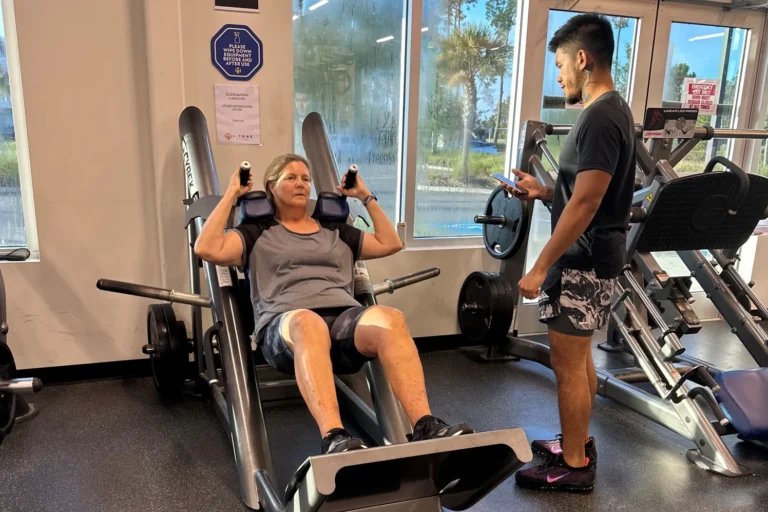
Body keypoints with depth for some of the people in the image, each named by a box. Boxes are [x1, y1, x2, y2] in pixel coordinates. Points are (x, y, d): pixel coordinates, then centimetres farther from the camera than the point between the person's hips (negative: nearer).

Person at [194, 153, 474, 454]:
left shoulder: (335, 231, 29)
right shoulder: (258, 234, 20)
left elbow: (390, 244, 28)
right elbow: (207, 249, 4)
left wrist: (366, 197, 30)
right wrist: (231, 194, 11)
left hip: (343, 317, 3)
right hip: (285, 324, -3)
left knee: (390, 318, -33)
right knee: (308, 323, -43)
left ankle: (425, 427, -41)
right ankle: (334, 438, -54)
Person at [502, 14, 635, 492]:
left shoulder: (600, 117, -20)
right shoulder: (612, 110, 13)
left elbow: (585, 205, -24)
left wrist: (540, 267, -21)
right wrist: (543, 191, 10)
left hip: (584, 262, -10)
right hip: (591, 258, 10)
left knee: (568, 365, 1)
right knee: (580, 358, 19)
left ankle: (574, 465, 16)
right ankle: (578, 442, 34)